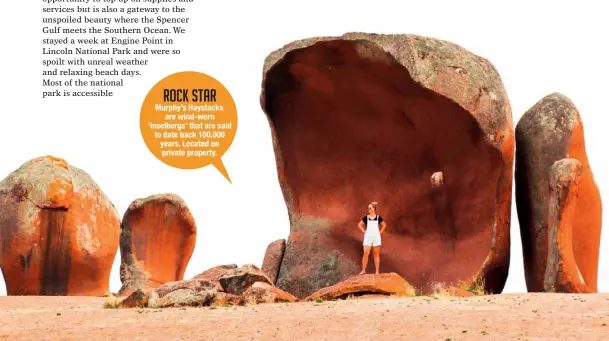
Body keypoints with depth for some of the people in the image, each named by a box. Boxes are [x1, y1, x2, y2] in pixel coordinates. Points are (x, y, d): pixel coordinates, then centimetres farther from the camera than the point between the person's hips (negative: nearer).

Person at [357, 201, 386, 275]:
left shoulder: (378, 217, 2)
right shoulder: (366, 217, 3)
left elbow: (384, 225, 13)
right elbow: (359, 225, 10)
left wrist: (380, 232, 3)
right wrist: (364, 231, 1)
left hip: (376, 237, 0)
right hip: (368, 237, 0)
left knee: (376, 254, 3)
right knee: (366, 253, -9)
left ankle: (377, 271, 6)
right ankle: (363, 270, -5)